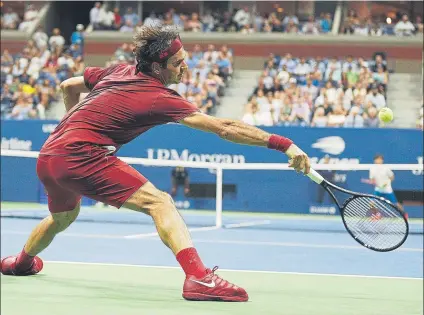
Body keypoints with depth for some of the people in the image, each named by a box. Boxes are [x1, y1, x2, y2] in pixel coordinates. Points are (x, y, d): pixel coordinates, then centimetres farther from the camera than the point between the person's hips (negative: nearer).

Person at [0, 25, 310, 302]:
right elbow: (224, 128, -18)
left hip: (48, 158, 9)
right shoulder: (160, 98, -11)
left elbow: (68, 86, 26)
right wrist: (283, 144, -21)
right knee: (159, 202, -17)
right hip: (81, 156, -9)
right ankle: (198, 277, -37)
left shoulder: (118, 72, 12)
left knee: (64, 216, 38)